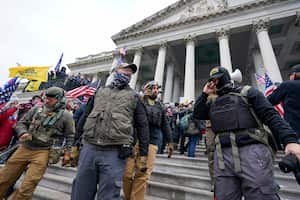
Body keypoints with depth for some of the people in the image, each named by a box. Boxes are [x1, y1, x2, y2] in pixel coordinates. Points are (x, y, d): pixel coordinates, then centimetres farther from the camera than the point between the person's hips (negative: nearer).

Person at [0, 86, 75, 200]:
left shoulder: (65, 116, -7)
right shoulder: (36, 109, 5)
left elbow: (70, 136, -1)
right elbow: (21, 123, 12)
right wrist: (23, 133, -9)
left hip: (43, 152, -4)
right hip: (24, 148, 5)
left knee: (26, 189, -2)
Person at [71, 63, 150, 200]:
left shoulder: (134, 96, 10)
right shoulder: (100, 91, 18)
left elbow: (142, 126, 7)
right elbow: (85, 117, 20)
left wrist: (143, 154, 3)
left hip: (115, 152, -2)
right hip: (88, 148, 3)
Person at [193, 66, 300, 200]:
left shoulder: (247, 92, 8)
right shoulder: (213, 103, 22)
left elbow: (271, 115, 0)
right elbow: (197, 114, 14)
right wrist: (204, 94, 13)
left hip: (251, 151, -3)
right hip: (223, 156, 4)